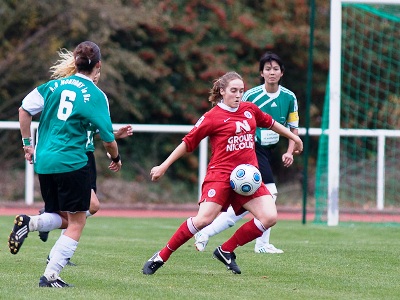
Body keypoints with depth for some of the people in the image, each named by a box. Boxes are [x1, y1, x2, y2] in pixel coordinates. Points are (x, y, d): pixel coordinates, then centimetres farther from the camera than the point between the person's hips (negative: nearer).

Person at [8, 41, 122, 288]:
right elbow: (107, 138, -3)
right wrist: (116, 159, 17)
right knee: (76, 222, 4)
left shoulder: (55, 85, 7)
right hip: (72, 163, -6)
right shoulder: (96, 96, -6)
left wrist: (28, 144, 13)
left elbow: (24, 110, 4)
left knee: (63, 218, 20)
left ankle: (29, 223, -10)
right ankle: (50, 276, -5)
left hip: (44, 163, 6)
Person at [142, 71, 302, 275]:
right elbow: (188, 143, 1)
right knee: (203, 219, -22)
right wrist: (163, 166, 2)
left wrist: (294, 138, 42)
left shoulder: (250, 109, 12)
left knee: (269, 217, -11)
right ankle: (161, 257, -7)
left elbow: (270, 123, 31)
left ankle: (226, 251, 3)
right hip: (220, 174, -6)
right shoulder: (213, 117, -3)